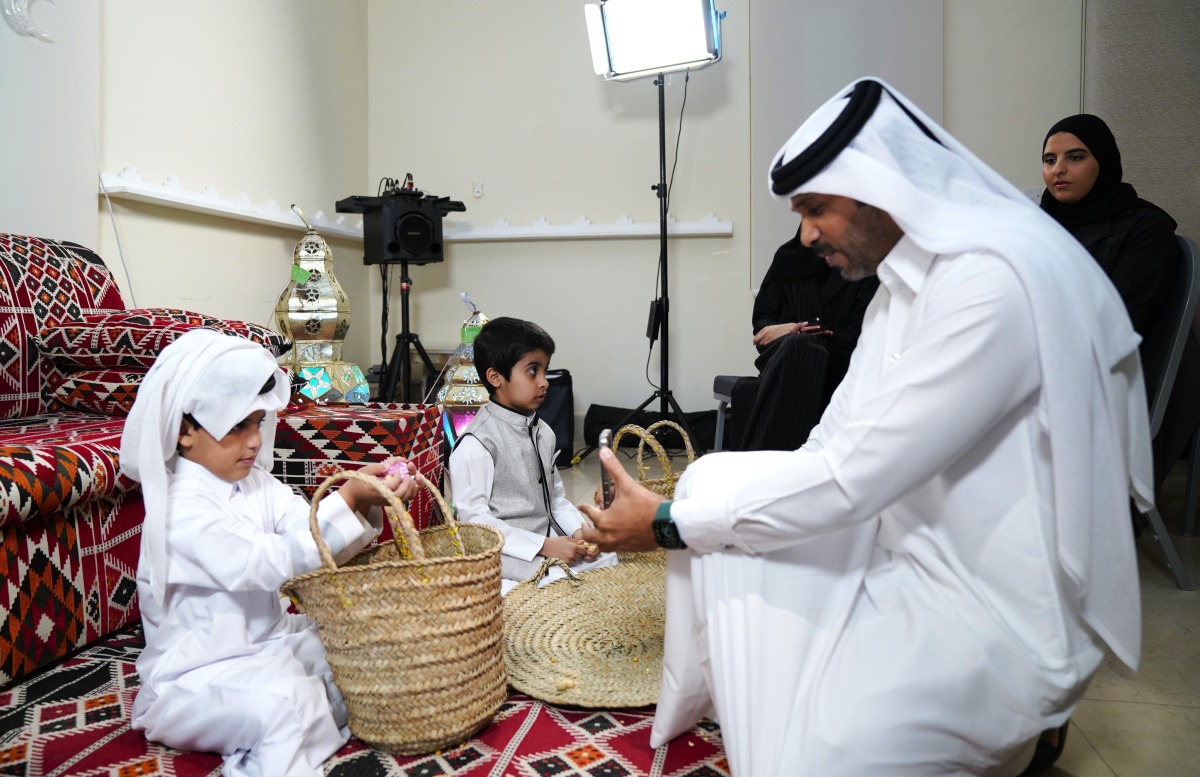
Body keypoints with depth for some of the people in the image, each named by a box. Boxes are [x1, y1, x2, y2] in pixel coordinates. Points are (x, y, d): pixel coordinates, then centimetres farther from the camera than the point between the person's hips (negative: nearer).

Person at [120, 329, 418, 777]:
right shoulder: (183, 509, -22)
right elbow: (267, 563, -31)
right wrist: (348, 500, -36)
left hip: (268, 643, 8)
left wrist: (366, 500, -27)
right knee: (284, 701, -32)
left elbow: (309, 528, -7)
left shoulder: (255, 483, 5)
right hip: (199, 675, -8)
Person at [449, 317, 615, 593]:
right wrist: (543, 546, -20)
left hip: (550, 539, 7)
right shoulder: (476, 443, -15)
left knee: (606, 558, -7)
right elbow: (473, 518, -17)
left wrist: (578, 531, -3)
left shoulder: (543, 433, 11)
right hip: (506, 552, -7)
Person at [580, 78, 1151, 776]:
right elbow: (845, 441, 8)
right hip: (904, 538, 9)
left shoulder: (996, 280, -26)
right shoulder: (910, 273, 5)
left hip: (994, 604, -9)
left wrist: (671, 525, -17)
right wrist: (679, 514, 3)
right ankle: (705, 709, 19)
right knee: (711, 483, 2)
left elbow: (855, 475, -27)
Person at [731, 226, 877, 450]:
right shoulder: (788, 256, 15)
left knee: (799, 348, -38)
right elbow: (761, 318, 15)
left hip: (837, 362, -2)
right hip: (781, 356, 2)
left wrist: (800, 334, -9)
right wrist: (786, 331, -8)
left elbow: (857, 336, 0)